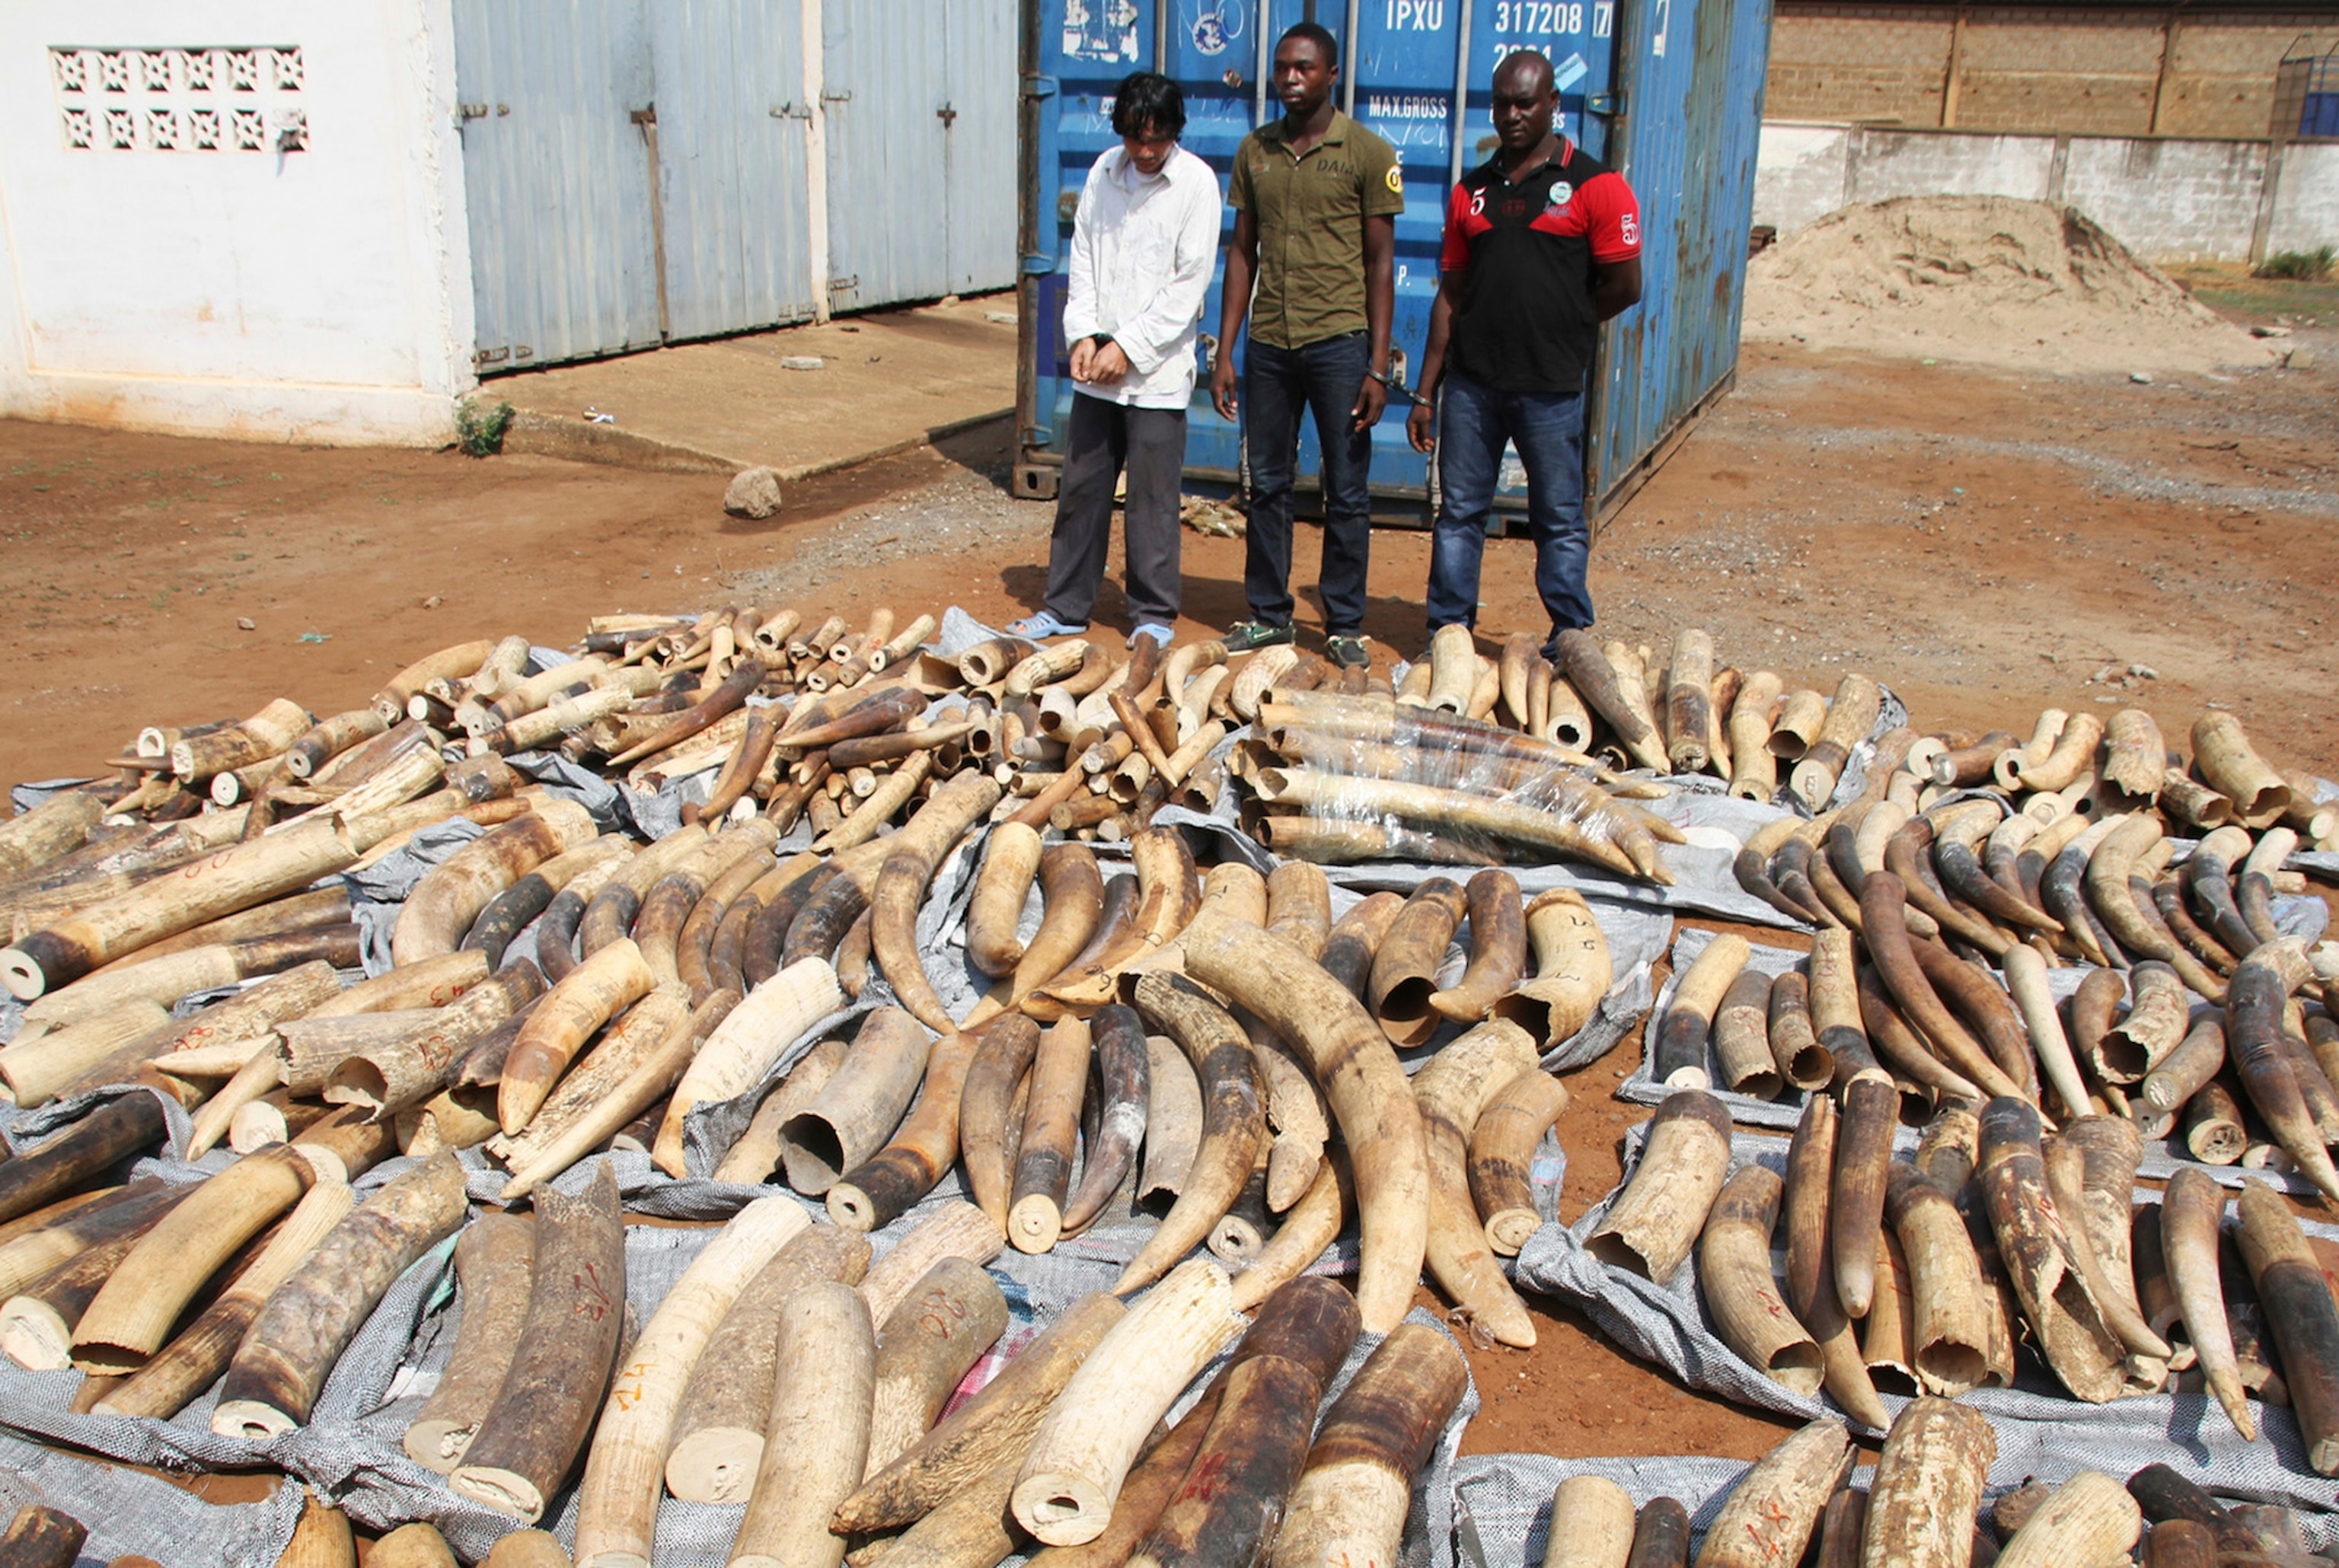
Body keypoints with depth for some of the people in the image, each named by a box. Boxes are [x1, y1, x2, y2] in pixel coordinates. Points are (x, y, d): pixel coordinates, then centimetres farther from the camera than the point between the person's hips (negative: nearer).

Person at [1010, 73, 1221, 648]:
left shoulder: (1196, 183, -7)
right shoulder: (1104, 172, 7)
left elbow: (1188, 284, -10)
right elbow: (1083, 258, 10)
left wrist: (1129, 347, -13)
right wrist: (1084, 335, -3)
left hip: (1157, 371, -4)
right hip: (1097, 365, 5)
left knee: (1152, 498, 1)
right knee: (1081, 487, 9)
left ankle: (1154, 615, 14)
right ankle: (1065, 606, 20)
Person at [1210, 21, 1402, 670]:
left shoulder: (1368, 154, -2)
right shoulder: (1255, 151, 9)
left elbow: (1381, 263, -2)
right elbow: (1242, 253, 12)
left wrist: (1377, 367, -8)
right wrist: (1225, 353, 6)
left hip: (1338, 342, -3)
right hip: (1268, 343, 4)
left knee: (1345, 493, 3)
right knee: (1268, 486, 10)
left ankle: (1344, 624, 14)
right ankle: (1268, 614, 22)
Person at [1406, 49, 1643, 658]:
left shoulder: (1593, 185, -1)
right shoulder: (1473, 189, 12)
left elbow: (1624, 286, -3)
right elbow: (1451, 294, 12)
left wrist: (1556, 328, 7)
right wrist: (1426, 392, 8)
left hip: (1550, 386, -4)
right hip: (1471, 381, 4)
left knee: (1560, 521, 4)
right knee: (1459, 513, 7)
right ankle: (1447, 634, 16)